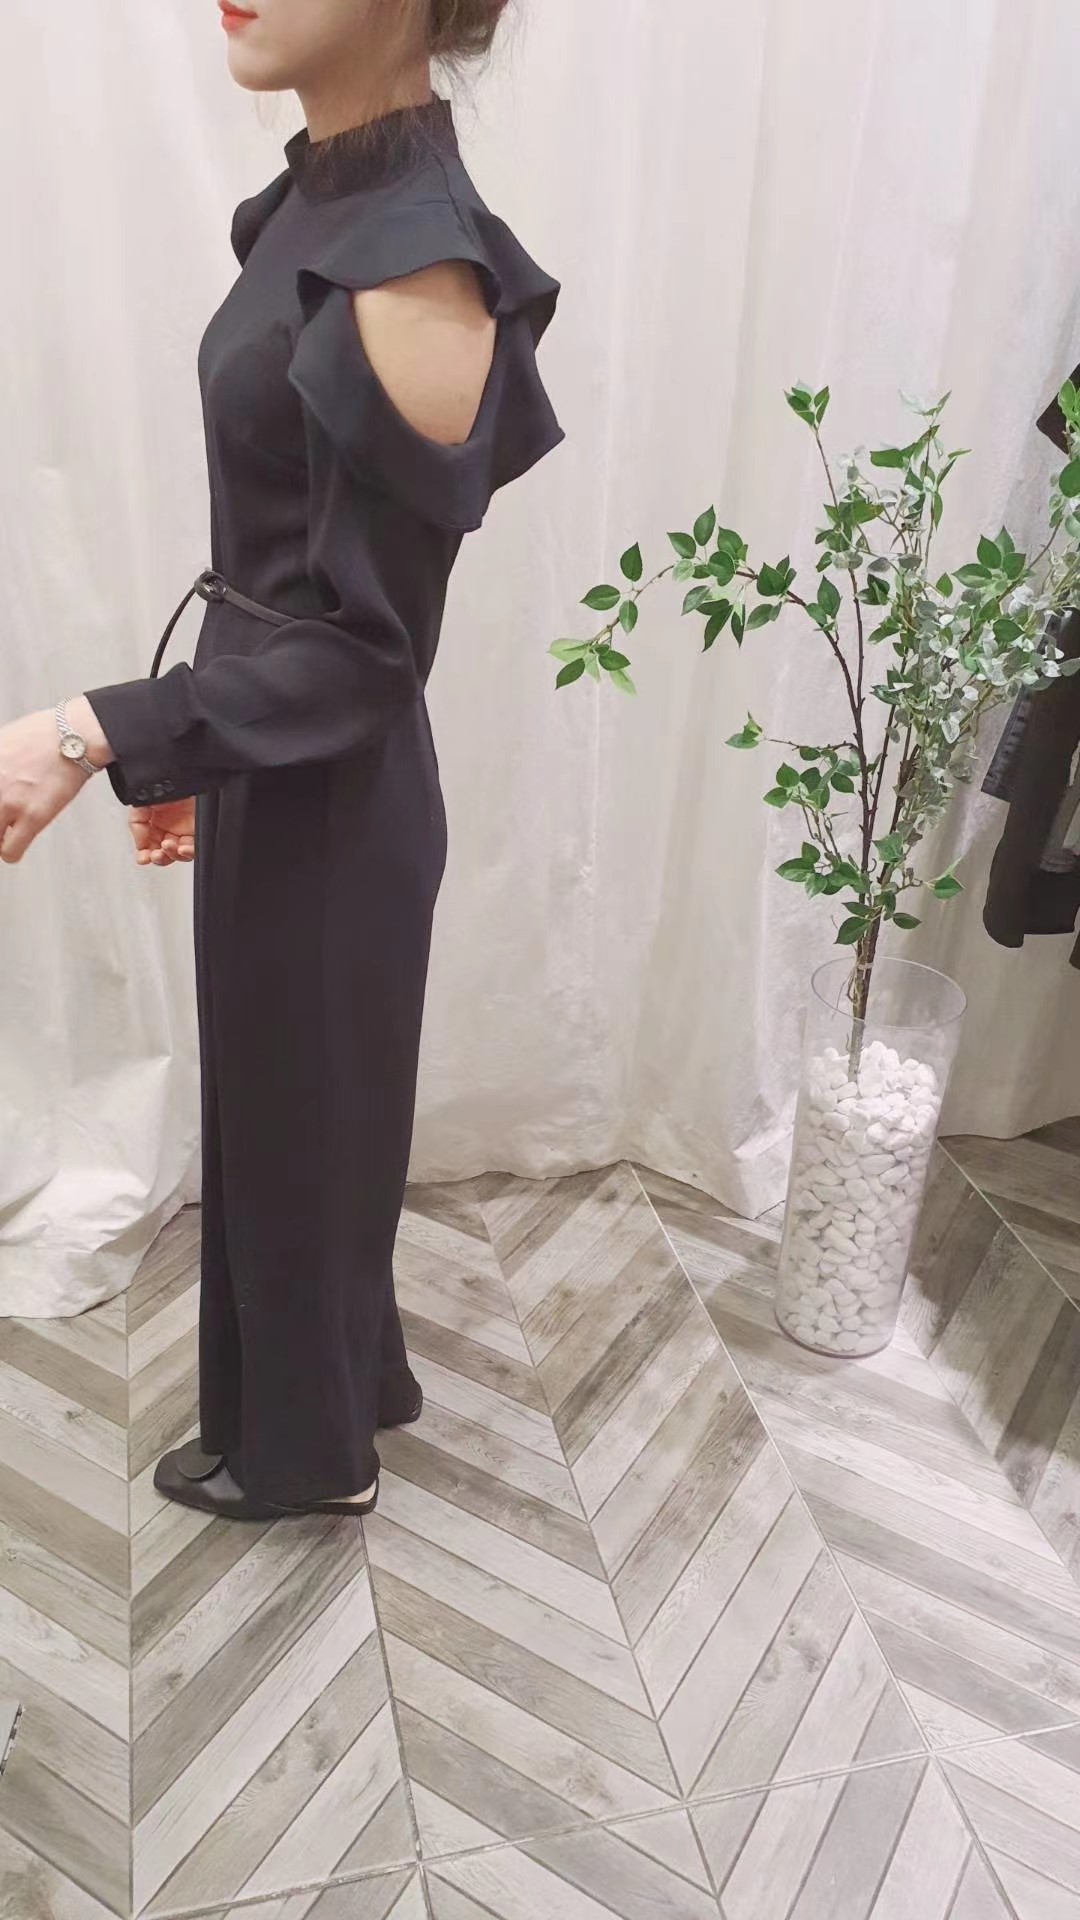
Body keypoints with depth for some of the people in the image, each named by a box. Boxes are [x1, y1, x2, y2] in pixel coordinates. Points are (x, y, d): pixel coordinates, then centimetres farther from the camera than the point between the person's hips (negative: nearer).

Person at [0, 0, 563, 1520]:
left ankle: (307, 1448, 42)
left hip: (330, 808, -9)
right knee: (285, 1107, 25)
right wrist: (192, 752, 17)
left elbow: (361, 645, -21)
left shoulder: (416, 265, -24)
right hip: (274, 781, 9)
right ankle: (351, 1378, 52)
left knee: (298, 1121, 13)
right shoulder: (323, 199, 4)